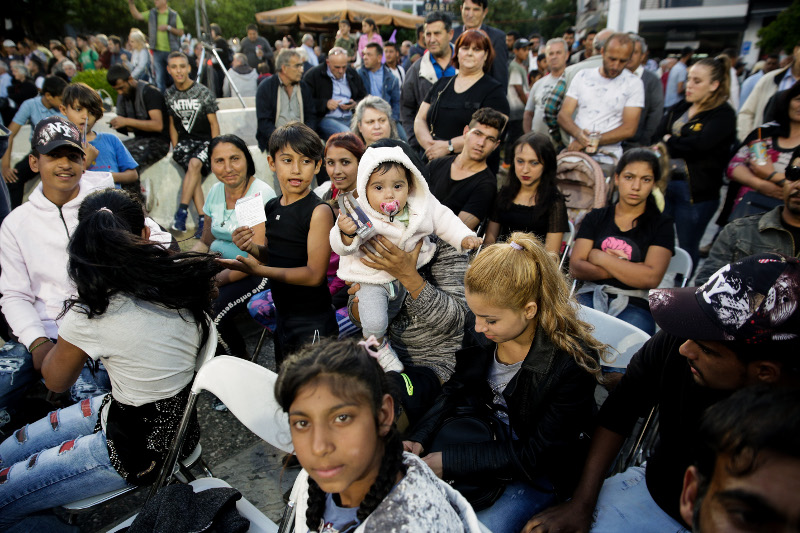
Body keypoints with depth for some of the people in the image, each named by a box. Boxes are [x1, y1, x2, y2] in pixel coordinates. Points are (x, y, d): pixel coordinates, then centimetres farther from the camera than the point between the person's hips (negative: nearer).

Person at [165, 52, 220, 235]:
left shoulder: (203, 92, -2)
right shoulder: (169, 95, 8)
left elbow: (214, 124, -2)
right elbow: (172, 124, 17)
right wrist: (175, 147, 5)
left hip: (205, 140, -2)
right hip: (184, 140, 3)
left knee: (195, 164, -32)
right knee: (193, 168, -25)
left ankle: (182, 211, -28)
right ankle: (202, 218, -27)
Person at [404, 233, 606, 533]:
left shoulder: (573, 363, -29)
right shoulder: (482, 334, -14)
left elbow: (535, 456, -24)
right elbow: (455, 391, -1)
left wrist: (449, 462, -27)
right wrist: (420, 440, -17)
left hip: (540, 474, -4)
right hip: (486, 438, 5)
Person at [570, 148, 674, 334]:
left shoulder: (662, 225, 10)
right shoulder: (596, 218, 15)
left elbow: (651, 278, -7)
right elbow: (575, 268, 3)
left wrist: (600, 257, -2)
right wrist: (628, 270, -5)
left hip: (634, 306, -1)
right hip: (591, 296, 2)